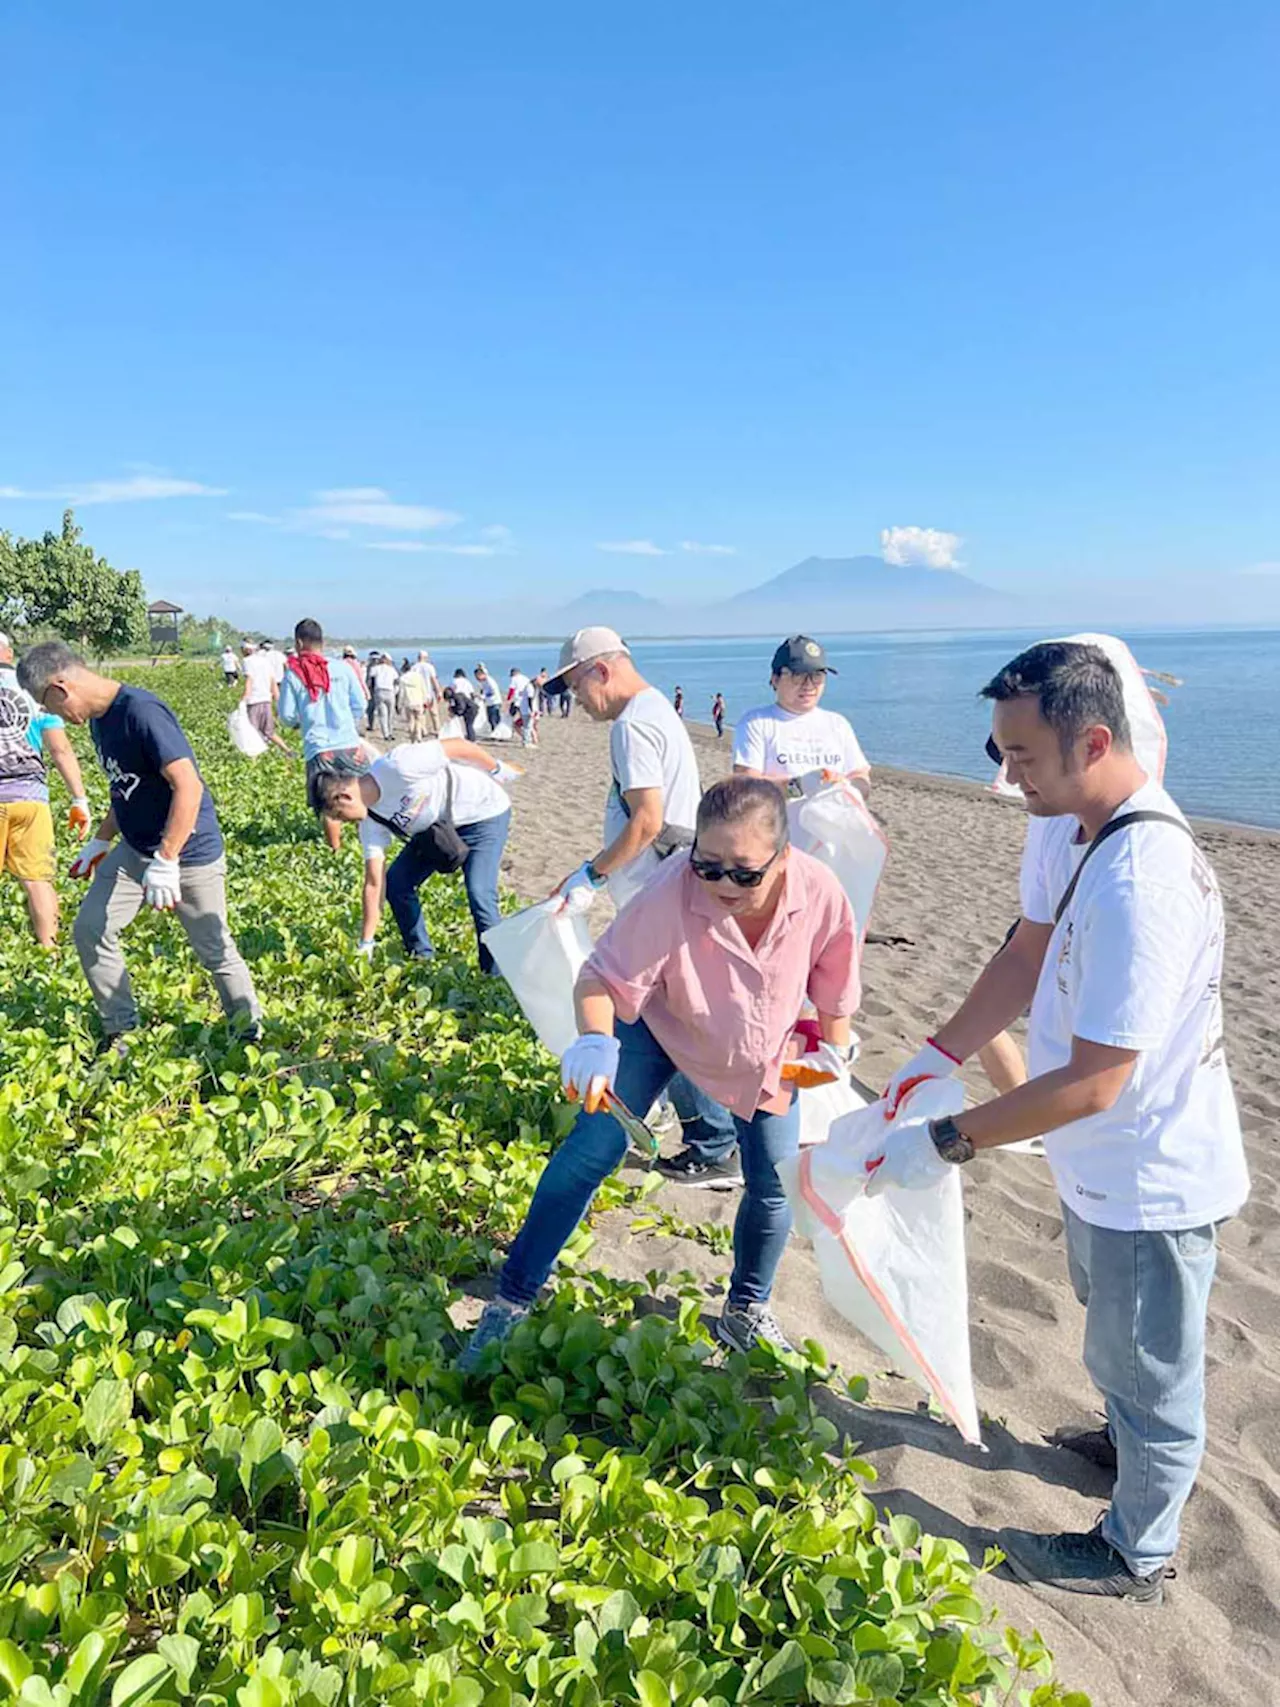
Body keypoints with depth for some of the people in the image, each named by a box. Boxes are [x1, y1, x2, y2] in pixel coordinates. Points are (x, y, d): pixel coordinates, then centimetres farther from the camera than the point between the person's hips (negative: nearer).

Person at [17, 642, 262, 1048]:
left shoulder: (142, 712, -24)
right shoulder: (99, 720, 6)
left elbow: (188, 786, -30)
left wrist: (165, 863, -31)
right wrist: (100, 842, 19)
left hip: (189, 854, -9)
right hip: (135, 850, 9)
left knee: (215, 951, 1)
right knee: (89, 929, 7)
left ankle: (251, 1035, 20)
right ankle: (119, 1032, 21)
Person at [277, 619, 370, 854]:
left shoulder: (293, 675, -2)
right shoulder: (343, 668, 1)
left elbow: (286, 716, 2)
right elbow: (360, 705, 7)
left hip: (318, 749, -1)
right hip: (350, 744, 1)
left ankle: (336, 850, 14)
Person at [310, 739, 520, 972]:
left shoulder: (397, 767, -33)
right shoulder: (370, 821, -10)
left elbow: (458, 746, -23)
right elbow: (375, 883, -7)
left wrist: (497, 769, -9)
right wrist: (365, 945, -7)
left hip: (484, 812, -8)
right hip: (438, 826, 8)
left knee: (479, 894, -20)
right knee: (396, 882, 2)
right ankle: (421, 958, 19)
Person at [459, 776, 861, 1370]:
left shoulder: (820, 893, -30)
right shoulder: (670, 894, -40)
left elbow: (834, 985, -10)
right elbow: (603, 976, -35)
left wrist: (833, 1051, 2)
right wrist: (595, 1040, -54)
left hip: (765, 1055, 3)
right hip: (662, 1028, -3)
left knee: (774, 1186, 5)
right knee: (592, 1149, -14)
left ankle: (747, 1310, 35)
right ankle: (510, 1302, 3)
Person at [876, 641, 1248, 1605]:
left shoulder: (1140, 884, -36)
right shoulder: (1068, 829, -6)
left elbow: (1092, 1084, -33)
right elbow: (1028, 956, 5)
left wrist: (948, 1142, -26)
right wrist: (936, 1057, -4)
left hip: (1152, 1179, -9)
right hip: (1109, 1162, 9)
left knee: (1146, 1367, 16)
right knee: (1117, 1329, 33)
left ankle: (1137, 1554, 42)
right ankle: (1144, 1447, 61)